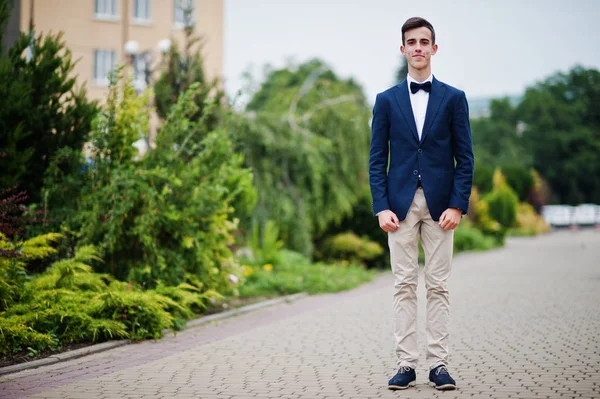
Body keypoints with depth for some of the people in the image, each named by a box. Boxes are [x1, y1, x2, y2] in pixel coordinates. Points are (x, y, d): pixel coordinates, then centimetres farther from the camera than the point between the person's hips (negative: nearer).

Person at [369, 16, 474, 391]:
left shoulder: (454, 98, 6)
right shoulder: (387, 100, 8)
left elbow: (465, 158, 3)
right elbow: (377, 159, 5)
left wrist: (457, 205, -8)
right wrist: (381, 207, -5)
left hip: (440, 205, -1)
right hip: (401, 203, 1)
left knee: (438, 287, 1)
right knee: (405, 286, 2)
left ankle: (439, 364, 6)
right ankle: (406, 364, 5)